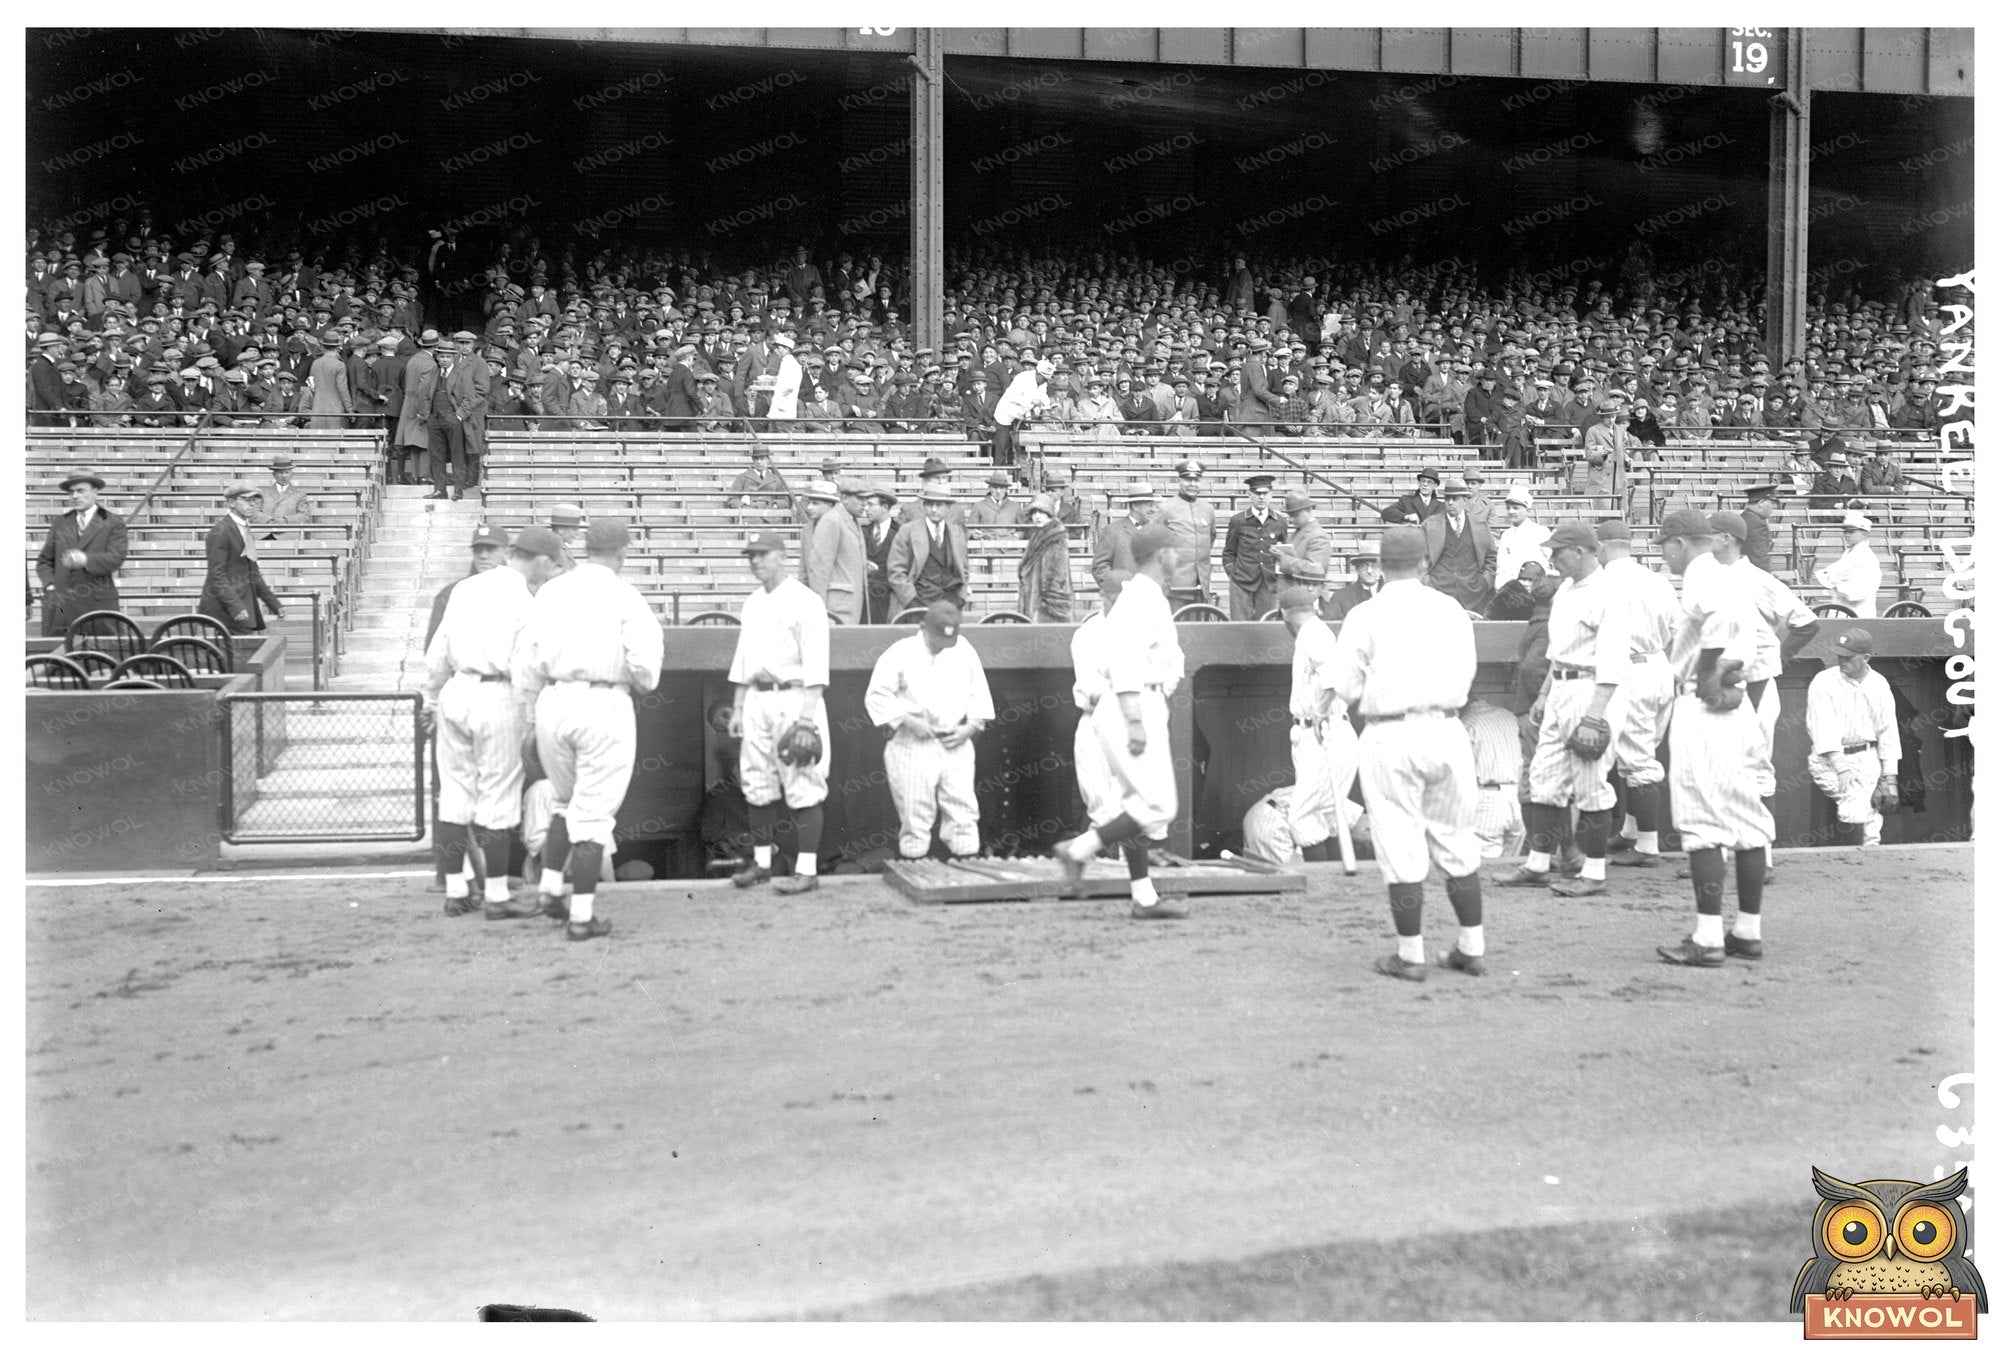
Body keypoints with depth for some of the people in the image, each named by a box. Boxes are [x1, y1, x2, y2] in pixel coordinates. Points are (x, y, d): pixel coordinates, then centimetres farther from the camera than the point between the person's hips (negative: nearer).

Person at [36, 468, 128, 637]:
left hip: (99, 603, -3)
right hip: (61, 604, 3)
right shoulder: (59, 523, 17)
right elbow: (44, 561, 19)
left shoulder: (113, 523, 6)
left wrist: (86, 560, -25)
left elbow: (116, 558, -8)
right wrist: (50, 586, 0)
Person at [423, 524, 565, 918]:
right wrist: (534, 722, -4)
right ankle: (496, 897, 8)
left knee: (456, 792, 11)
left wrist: (431, 698, 22)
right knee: (499, 796, 2)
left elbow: (438, 651, 12)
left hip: (455, 692, 6)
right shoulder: (523, 602, -10)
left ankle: (455, 892, 17)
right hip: (497, 698, -6)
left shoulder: (466, 587, 8)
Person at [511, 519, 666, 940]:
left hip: (553, 701, 5)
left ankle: (551, 889, 19)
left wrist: (530, 711, 14)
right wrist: (643, 681, 10)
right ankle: (582, 915, 3)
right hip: (604, 704, -4)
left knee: (567, 802, 24)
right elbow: (643, 661, -13)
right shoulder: (625, 596, -5)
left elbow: (526, 655, 6)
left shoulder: (551, 590, 7)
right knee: (594, 811, 2)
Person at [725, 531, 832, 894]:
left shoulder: (804, 601, -7)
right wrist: (737, 707, 17)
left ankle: (806, 870, -7)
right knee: (757, 784, 10)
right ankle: (761, 861, 20)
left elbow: (814, 664, -13)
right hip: (757, 699, 8)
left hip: (794, 697, -8)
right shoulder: (752, 603, 17)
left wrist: (807, 714, -20)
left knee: (802, 785, -8)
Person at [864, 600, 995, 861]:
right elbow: (876, 696, -5)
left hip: (956, 745, 3)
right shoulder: (901, 653, -5)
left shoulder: (964, 652, 7)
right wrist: (906, 719, -16)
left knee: (963, 811, 0)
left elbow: (980, 695, 13)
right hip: (913, 749, -3)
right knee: (915, 815, 0)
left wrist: (970, 727, -2)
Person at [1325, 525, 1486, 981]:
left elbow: (1346, 687, -6)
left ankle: (1410, 955, 7)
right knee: (1455, 842, 14)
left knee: (1401, 846, 3)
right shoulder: (1452, 610, 4)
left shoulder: (1365, 616, -7)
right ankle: (1472, 948, 20)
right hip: (1446, 730, 4)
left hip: (1391, 737, -4)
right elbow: (1466, 674, 9)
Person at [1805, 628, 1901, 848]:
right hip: (1830, 758, -2)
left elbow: (1888, 732, 7)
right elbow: (1824, 730, -16)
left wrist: (1889, 778, 1)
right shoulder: (1823, 682, -7)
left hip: (1867, 757, 2)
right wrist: (1841, 768, -27)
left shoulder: (1879, 685, 4)